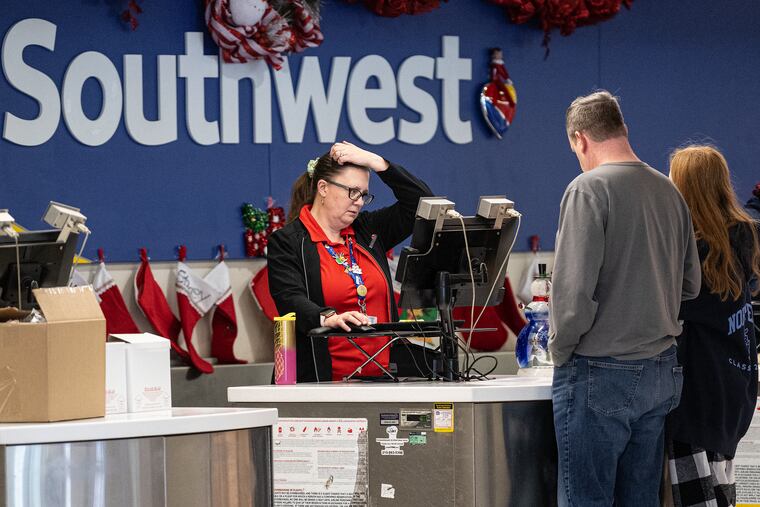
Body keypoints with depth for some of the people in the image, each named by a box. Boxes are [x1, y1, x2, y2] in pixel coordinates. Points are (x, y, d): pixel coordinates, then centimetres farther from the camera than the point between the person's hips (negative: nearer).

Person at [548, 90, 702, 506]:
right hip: (661, 371, 7)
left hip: (601, 375, -7)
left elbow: (574, 289, -19)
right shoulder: (669, 192, 8)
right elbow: (690, 285, 15)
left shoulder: (589, 189, -13)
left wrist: (560, 350, -5)